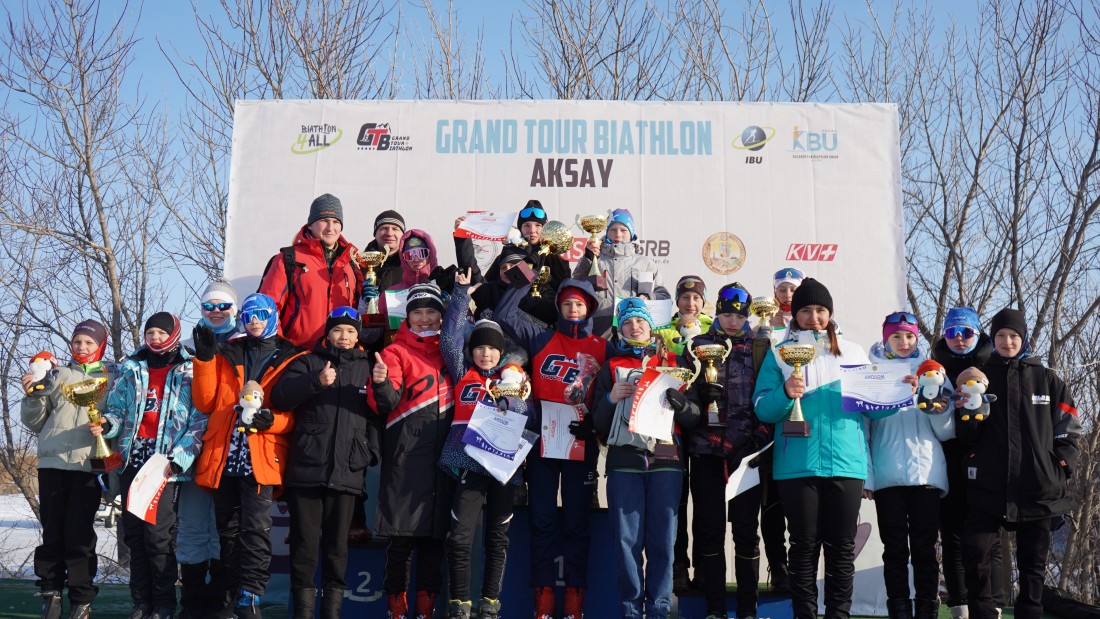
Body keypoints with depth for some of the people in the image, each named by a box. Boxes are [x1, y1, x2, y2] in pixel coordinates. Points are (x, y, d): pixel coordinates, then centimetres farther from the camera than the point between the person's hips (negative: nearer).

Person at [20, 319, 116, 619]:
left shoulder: (112, 377, 11)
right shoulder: (57, 375, 18)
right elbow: (35, 422, 18)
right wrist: (32, 396, 1)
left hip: (88, 463, -3)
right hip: (52, 462, 3)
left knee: (79, 532, -6)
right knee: (52, 530, 2)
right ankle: (51, 592, 10)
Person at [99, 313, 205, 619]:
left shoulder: (189, 372, 2)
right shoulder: (132, 369, 16)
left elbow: (199, 421, -5)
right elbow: (118, 409, 18)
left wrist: (178, 460, -15)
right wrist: (107, 424, -6)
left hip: (166, 463, -5)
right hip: (134, 458, 5)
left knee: (158, 534, -10)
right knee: (134, 533, 5)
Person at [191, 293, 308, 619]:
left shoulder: (291, 359, 7)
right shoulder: (227, 353, 16)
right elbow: (205, 403, 8)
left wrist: (271, 419, -17)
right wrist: (205, 359, -1)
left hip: (261, 457, -4)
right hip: (223, 456, 4)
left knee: (255, 530, -14)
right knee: (228, 530, 10)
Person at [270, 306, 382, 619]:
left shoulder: (368, 367, 15)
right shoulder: (308, 362, 11)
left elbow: (379, 414, 10)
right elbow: (280, 396, -5)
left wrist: (371, 451, -4)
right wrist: (315, 381, -18)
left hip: (348, 472, 1)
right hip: (306, 467, -1)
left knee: (337, 544, 4)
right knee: (305, 542, 0)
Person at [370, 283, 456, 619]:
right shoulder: (396, 351, 4)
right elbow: (387, 404, -8)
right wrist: (381, 383, -29)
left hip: (444, 446, 4)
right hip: (407, 447, -4)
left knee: (436, 527, 6)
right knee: (403, 528, -5)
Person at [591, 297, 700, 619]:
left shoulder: (672, 363, 16)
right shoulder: (611, 367, 17)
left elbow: (693, 416, 9)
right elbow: (598, 424, 13)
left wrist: (671, 393, -8)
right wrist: (611, 399, -5)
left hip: (666, 460, 0)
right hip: (624, 462, 0)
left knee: (662, 541, -4)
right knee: (627, 540, -5)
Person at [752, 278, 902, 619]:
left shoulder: (853, 352, 13)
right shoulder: (780, 354, 7)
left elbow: (874, 406, 11)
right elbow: (762, 409, -1)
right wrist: (785, 394, -19)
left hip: (846, 462, 2)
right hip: (798, 463, -1)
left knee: (842, 546, 4)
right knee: (804, 545, 3)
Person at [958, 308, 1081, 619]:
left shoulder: (1047, 378, 8)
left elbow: (1069, 429, 9)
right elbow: (968, 436, 6)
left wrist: (1061, 468, -2)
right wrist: (969, 414, -14)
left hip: (1038, 487, 0)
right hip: (987, 486, 0)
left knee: (1033, 563, 7)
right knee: (974, 553, -12)